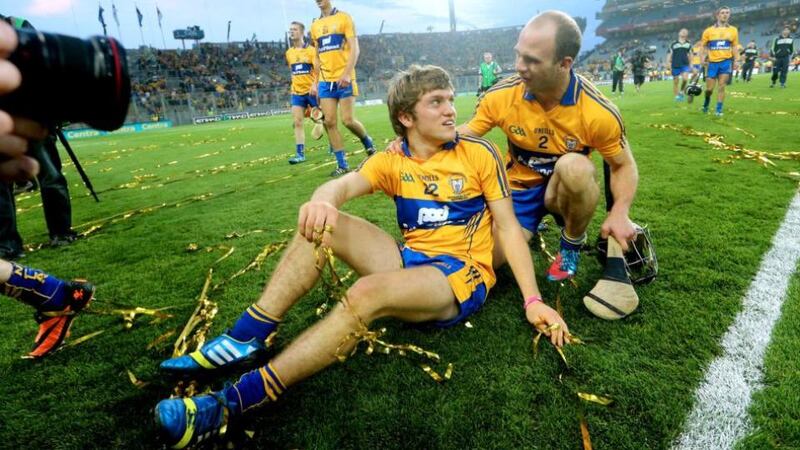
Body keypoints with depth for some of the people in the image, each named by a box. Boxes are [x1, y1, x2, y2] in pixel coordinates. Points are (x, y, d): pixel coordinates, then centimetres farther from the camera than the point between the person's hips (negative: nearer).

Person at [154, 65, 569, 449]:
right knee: (321, 224, -13)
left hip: (463, 274, -4)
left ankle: (231, 403, -31)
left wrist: (532, 300, -12)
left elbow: (508, 226, -3)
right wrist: (323, 200, -40)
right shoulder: (392, 161, 5)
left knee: (366, 294, -34)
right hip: (410, 260, 4)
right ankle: (244, 339, -17)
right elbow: (346, 184, -14)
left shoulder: (478, 153, -2)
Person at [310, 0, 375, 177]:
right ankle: (342, 164, 5)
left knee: (348, 120, -9)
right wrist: (315, 82, 12)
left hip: (344, 79, -5)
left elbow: (354, 49, -7)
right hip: (325, 81, 5)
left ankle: (368, 142, 21)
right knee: (329, 122, -2)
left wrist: (347, 73, -20)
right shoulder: (315, 25, 14)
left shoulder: (344, 17, 0)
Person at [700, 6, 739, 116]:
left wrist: (735, 61, 1)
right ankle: (706, 104, 30)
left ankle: (719, 110, 0)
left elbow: (734, 47, 12)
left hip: (726, 62, 1)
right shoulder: (709, 31, 2)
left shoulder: (733, 30, 7)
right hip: (712, 62, 0)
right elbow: (704, 47, 8)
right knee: (709, 88, 2)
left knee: (721, 87, -5)